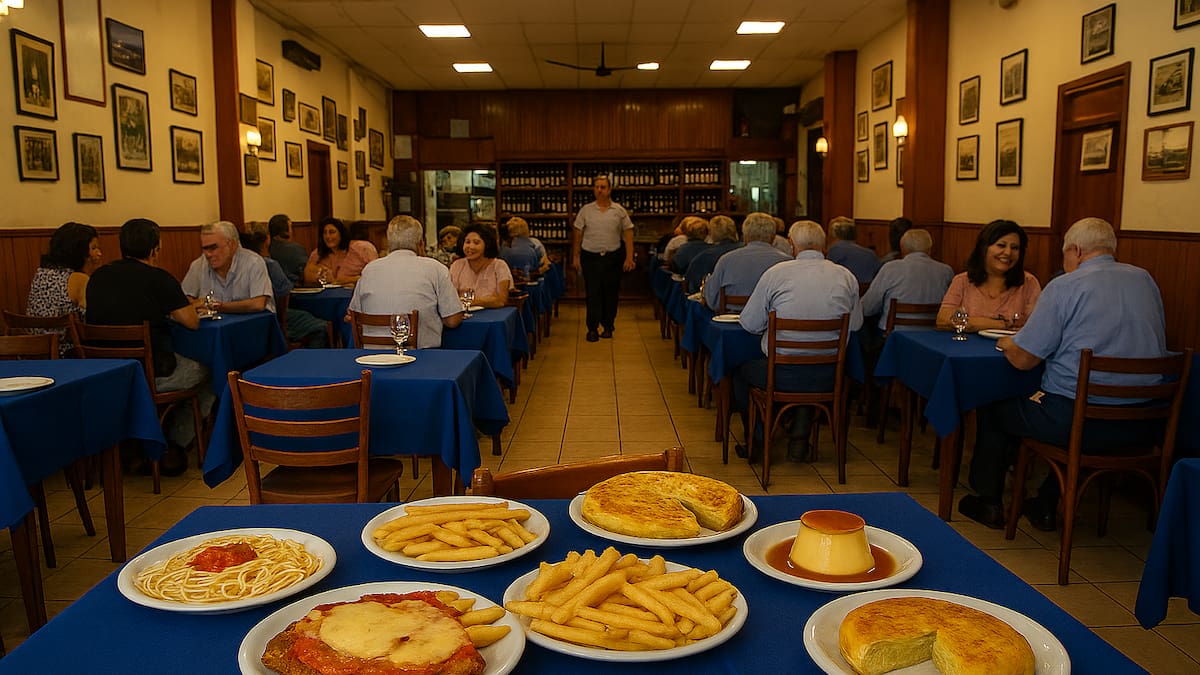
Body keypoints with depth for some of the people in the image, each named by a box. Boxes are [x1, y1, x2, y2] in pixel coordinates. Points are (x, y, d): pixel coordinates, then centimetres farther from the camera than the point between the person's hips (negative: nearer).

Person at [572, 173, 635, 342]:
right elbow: (578, 234, 6)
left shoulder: (619, 211, 3)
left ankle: (608, 326, 19)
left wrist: (629, 257, -4)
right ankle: (592, 328, 2)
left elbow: (628, 234, 3)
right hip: (590, 257, -1)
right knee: (593, 293, -2)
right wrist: (575, 257, 4)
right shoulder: (586, 210, 3)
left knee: (611, 293, 7)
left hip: (613, 257, 1)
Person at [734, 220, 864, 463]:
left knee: (740, 370, 26)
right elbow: (856, 324, 13)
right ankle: (799, 439, 32)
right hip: (828, 376, 3)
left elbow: (749, 324, 0)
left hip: (782, 374, -3)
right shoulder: (847, 277, 2)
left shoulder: (775, 273, -5)